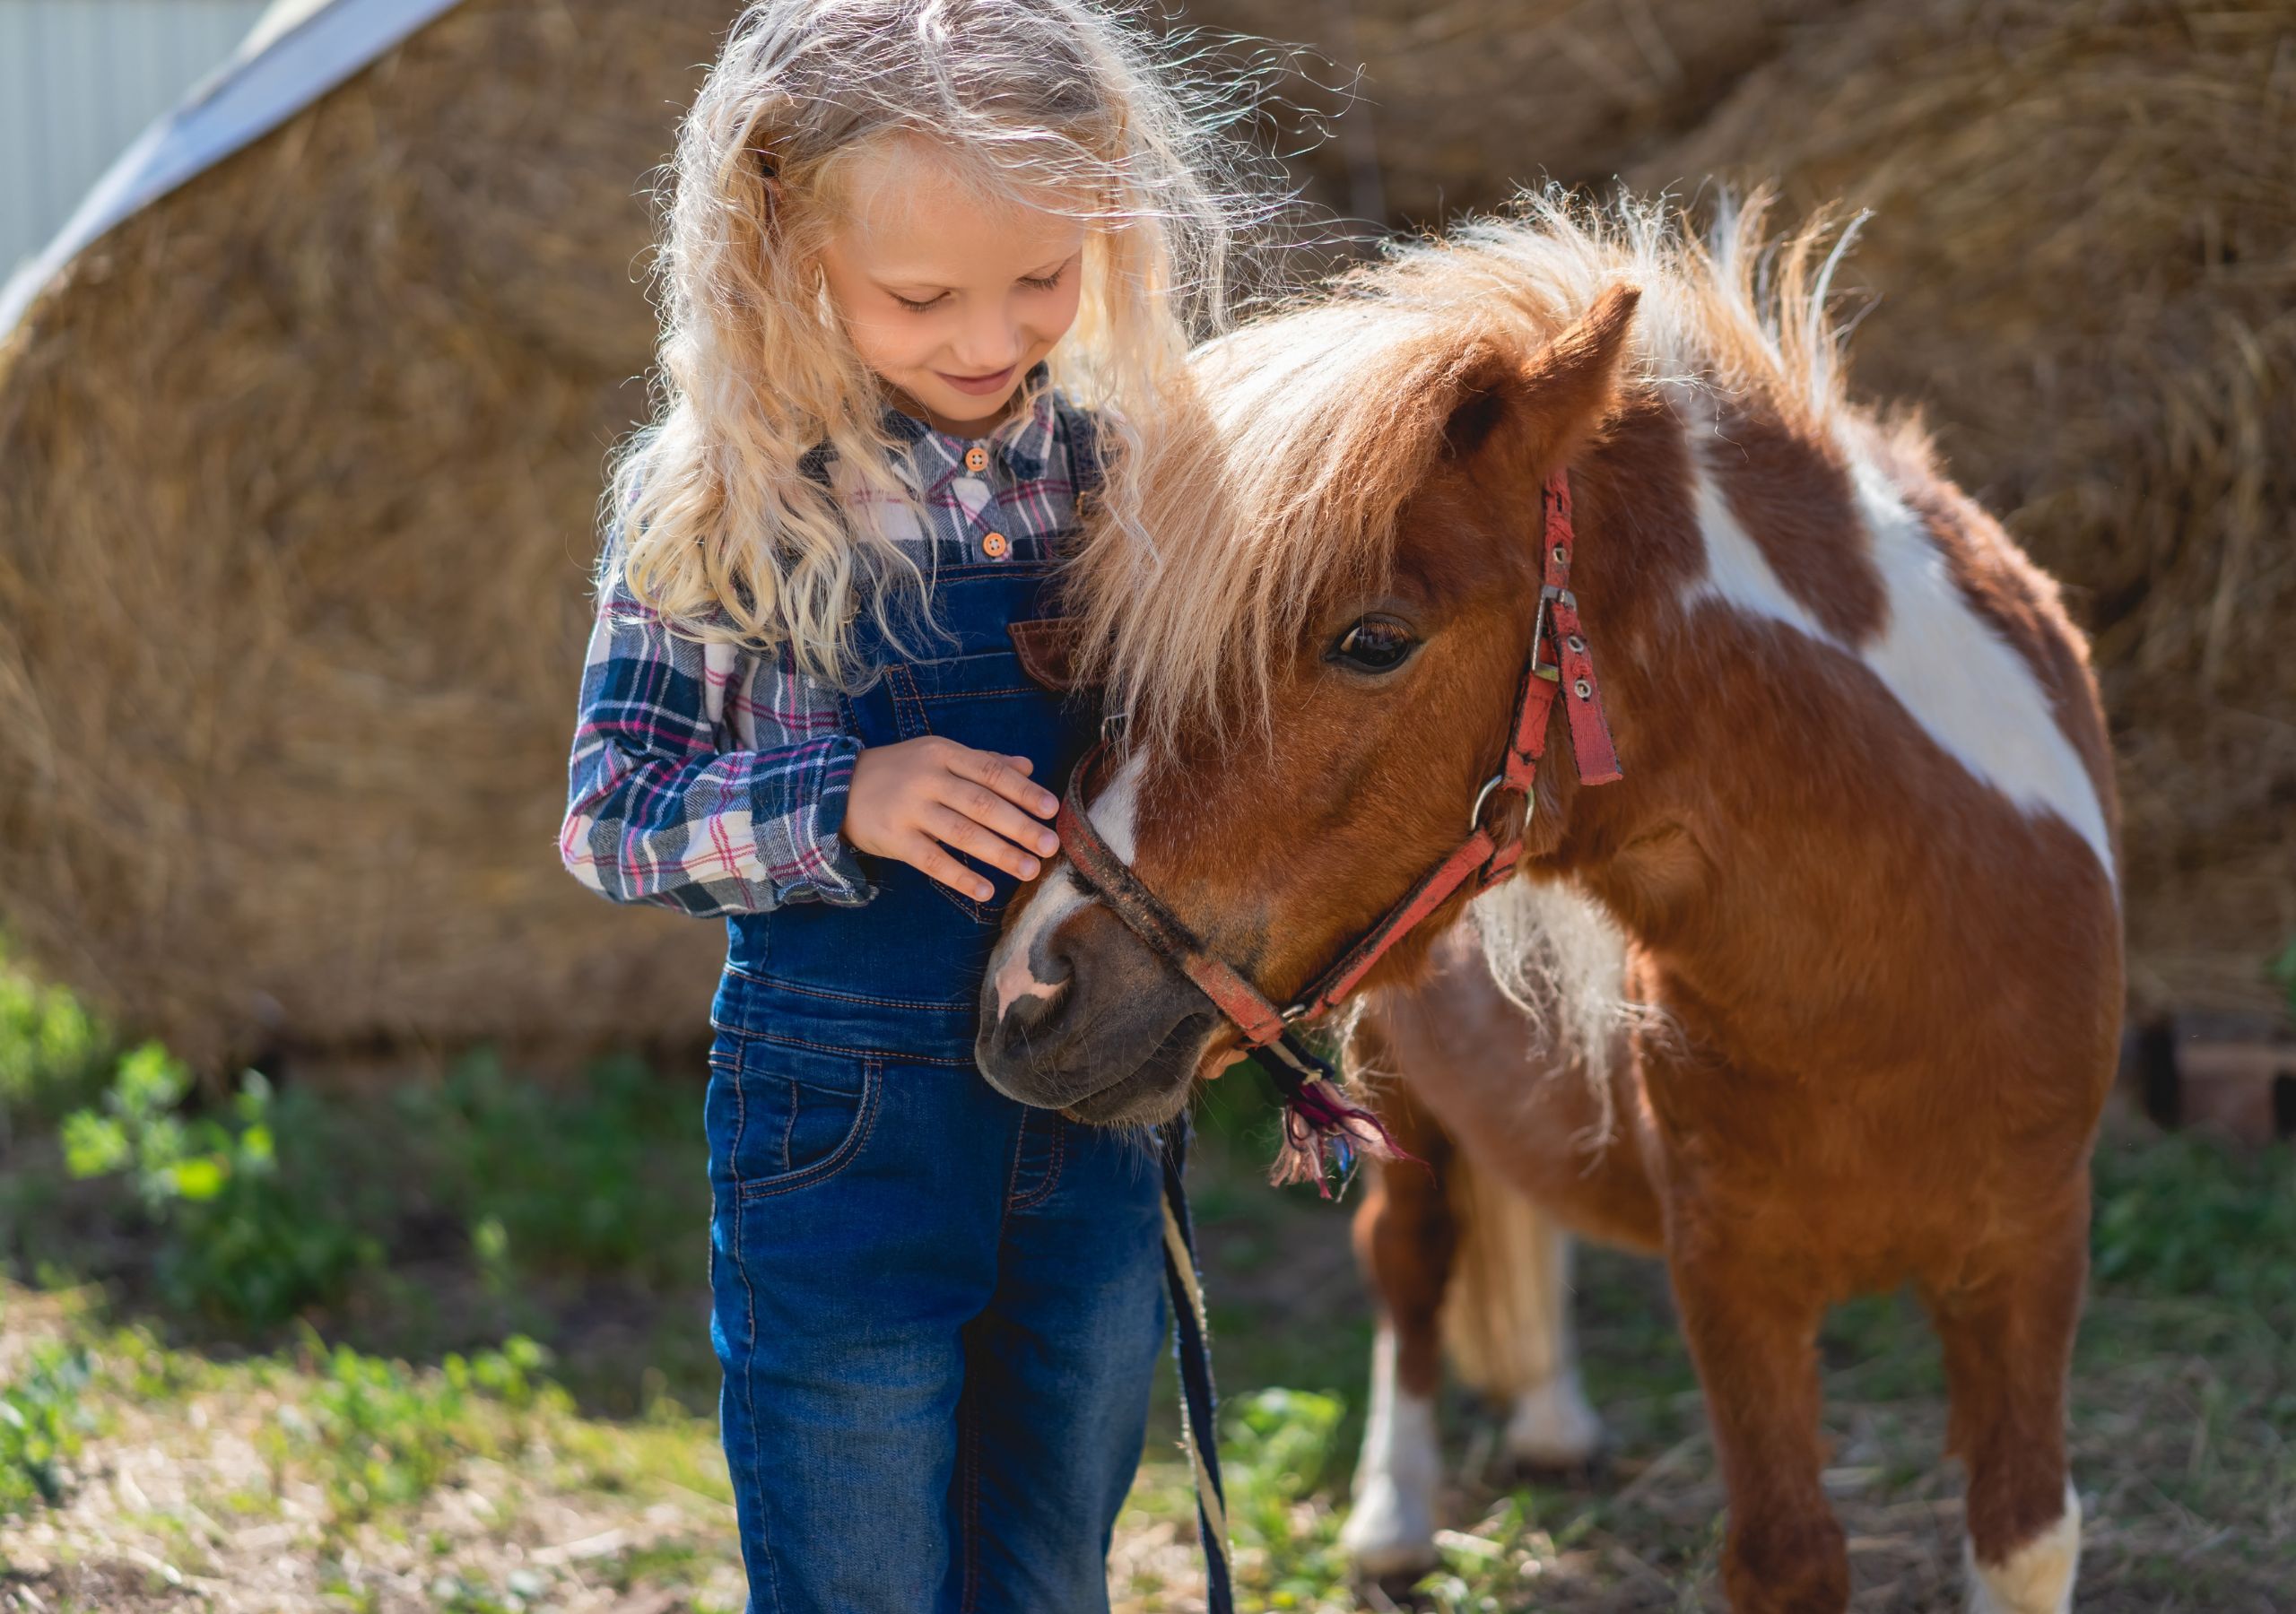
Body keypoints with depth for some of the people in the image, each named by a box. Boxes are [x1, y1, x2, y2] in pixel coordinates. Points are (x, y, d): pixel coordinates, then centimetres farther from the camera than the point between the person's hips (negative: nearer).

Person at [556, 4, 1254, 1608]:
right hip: (844, 1130, -3)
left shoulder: (1126, 467, 0)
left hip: (1096, 1118, 3)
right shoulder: (719, 498, -9)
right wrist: (839, 808, -23)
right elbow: (610, 821, -7)